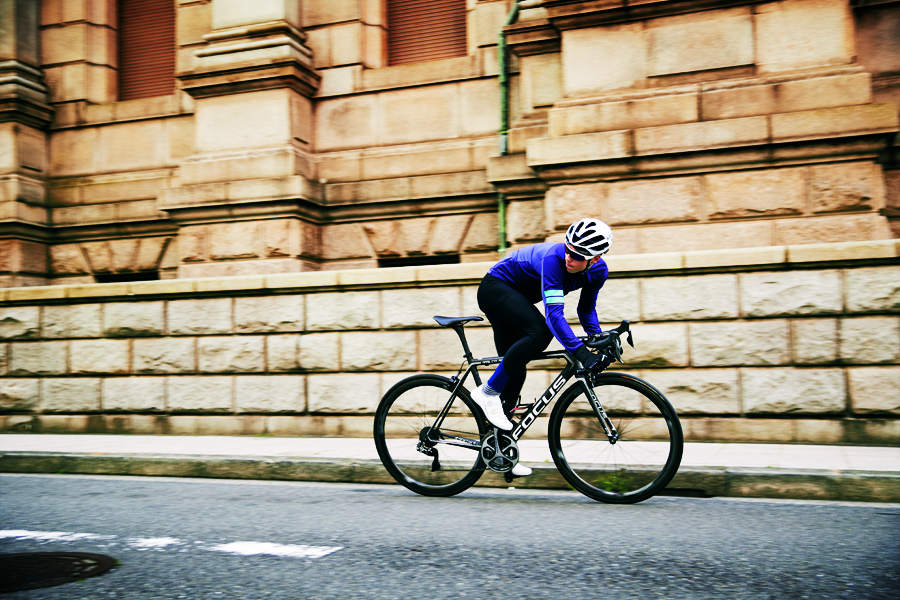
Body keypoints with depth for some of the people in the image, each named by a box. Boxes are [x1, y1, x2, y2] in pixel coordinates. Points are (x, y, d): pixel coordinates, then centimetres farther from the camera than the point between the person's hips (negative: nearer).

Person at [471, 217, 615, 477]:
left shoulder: (599, 271, -13)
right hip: (495, 287, -7)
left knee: (515, 371, 4)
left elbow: (586, 309, 3)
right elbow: (553, 313, -42)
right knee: (540, 332, -32)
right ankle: (488, 392, -18)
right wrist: (579, 352, -49)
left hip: (516, 297, 8)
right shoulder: (554, 258, -35)